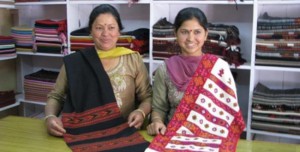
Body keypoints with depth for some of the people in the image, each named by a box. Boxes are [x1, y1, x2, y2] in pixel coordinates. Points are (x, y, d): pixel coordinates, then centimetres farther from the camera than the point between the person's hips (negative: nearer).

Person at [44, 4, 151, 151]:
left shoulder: (133, 59, 5)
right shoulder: (74, 62, 5)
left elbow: (147, 96, 7)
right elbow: (55, 96, 10)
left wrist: (141, 112, -14)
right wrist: (50, 117, -10)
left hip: (123, 134, 0)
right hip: (82, 134, 0)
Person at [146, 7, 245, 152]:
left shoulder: (219, 67, -2)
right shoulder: (165, 69, 0)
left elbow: (230, 107, 3)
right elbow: (158, 108, 7)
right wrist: (157, 122, -12)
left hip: (211, 137, 0)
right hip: (174, 136, 1)